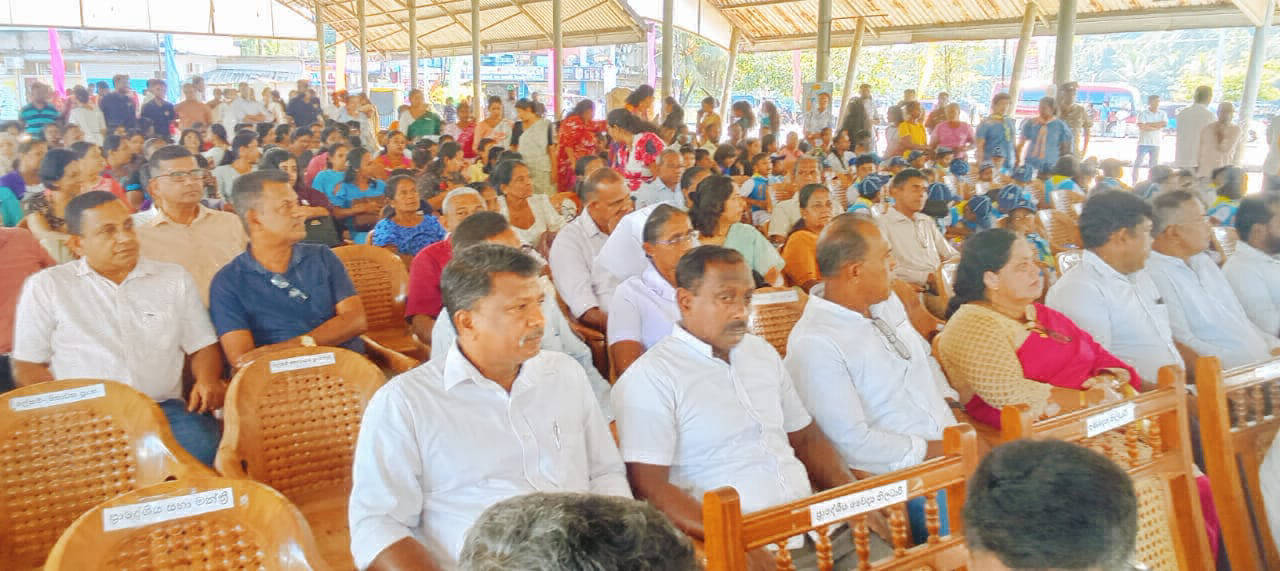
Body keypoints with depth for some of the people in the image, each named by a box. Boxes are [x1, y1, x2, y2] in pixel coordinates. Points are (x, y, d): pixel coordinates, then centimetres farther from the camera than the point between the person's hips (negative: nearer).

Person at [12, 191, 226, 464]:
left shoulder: (175, 278, 16)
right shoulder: (46, 286, 11)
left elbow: (202, 347, 18)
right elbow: (27, 366, 11)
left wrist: (208, 380, -5)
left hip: (164, 408, 1)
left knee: (202, 444, -33)